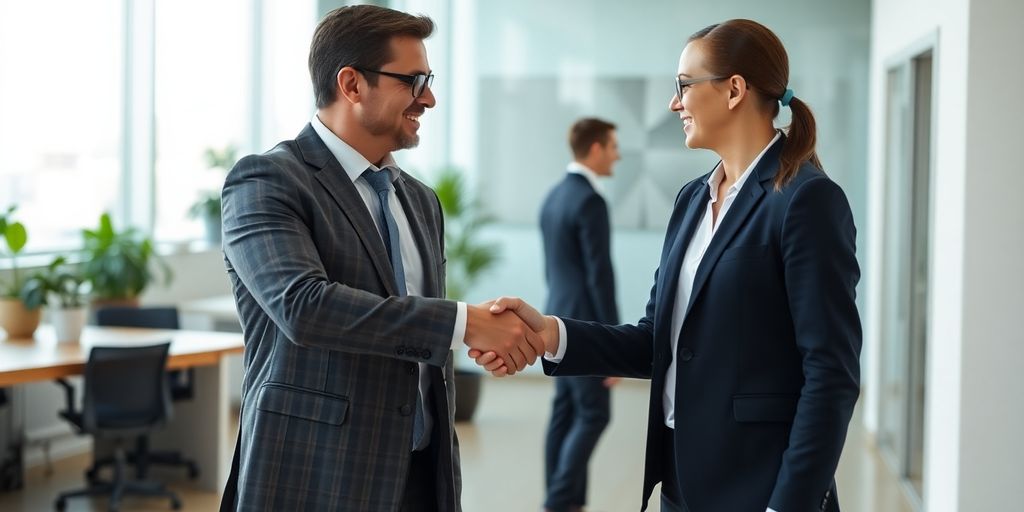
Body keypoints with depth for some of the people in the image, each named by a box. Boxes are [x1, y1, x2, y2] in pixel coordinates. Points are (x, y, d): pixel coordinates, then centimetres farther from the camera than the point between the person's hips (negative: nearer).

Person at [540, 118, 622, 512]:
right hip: (584, 327, -9)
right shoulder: (590, 202, -17)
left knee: (565, 414, 9)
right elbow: (600, 276, -20)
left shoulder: (553, 197, 12)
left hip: (561, 321, 9)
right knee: (593, 416, -4)